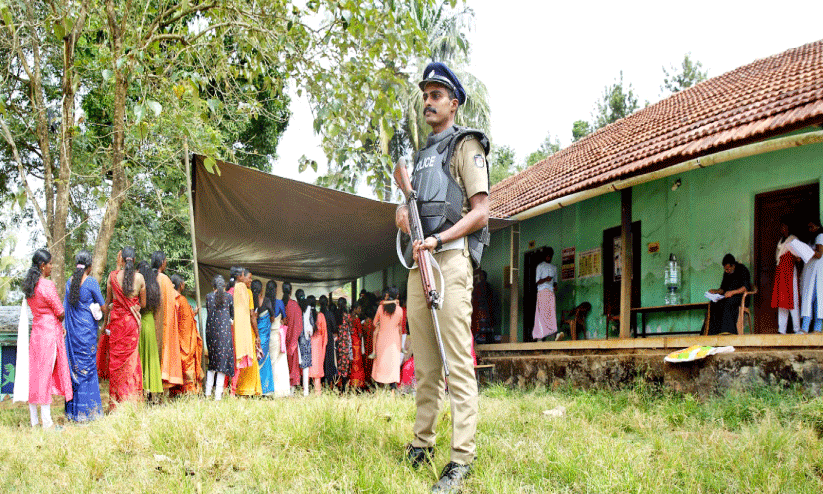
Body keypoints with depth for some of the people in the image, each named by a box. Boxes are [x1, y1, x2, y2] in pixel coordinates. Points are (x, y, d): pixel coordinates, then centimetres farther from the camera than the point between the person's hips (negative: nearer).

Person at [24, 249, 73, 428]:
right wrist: (58, 321, 10)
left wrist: (59, 325, 12)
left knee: (34, 373, 10)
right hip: (50, 332, -8)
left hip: (36, 331, 8)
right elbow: (60, 312, -13)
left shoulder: (29, 285, 9)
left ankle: (34, 420, 16)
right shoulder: (47, 285, -17)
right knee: (46, 373, -3)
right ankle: (46, 421, 2)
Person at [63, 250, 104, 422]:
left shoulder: (69, 282, 5)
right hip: (87, 329, -5)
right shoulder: (91, 282, -11)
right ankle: (86, 410, 2)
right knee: (87, 367, 0)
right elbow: (102, 306, -6)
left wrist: (65, 327, 17)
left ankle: (72, 410, 16)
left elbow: (65, 307, 10)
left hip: (72, 329, 5)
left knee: (74, 365, 11)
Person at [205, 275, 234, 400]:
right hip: (225, 329, -3)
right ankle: (218, 394, -8)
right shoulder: (229, 296, 2)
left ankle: (208, 392, 12)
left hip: (211, 329, 3)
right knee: (223, 359, -3)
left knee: (212, 361, 14)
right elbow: (232, 314, 10)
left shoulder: (209, 297, 6)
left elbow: (208, 313, 13)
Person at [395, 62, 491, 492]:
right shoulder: (422, 153, 24)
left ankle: (462, 458, -11)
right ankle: (421, 443, 18)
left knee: (457, 361, -11)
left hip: (451, 258, -8)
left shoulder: (466, 146, 1)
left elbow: (480, 211, -7)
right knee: (424, 362, 11)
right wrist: (403, 211, 4)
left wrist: (438, 239, -18)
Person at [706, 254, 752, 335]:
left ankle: (728, 331, -44)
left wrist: (732, 292, -28)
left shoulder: (742, 270, -4)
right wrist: (715, 291, -1)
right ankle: (715, 332, -34)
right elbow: (723, 289, 21)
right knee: (714, 304, -25)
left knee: (728, 302, -39)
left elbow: (746, 287, -14)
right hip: (728, 296, 6)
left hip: (742, 297, -6)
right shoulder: (726, 273, 18)